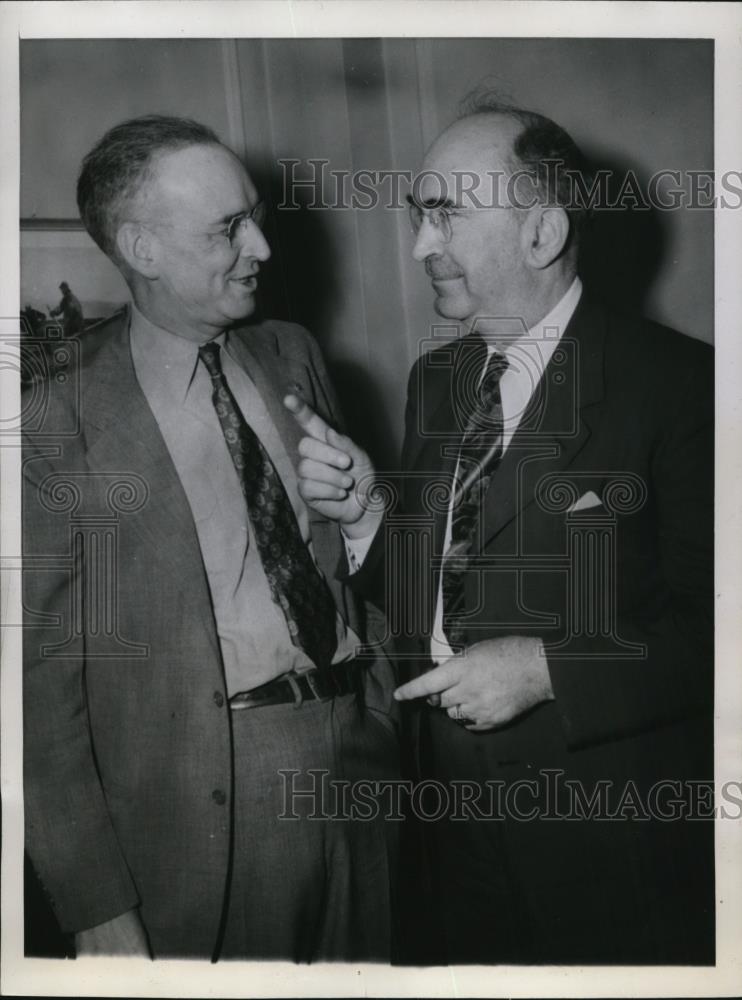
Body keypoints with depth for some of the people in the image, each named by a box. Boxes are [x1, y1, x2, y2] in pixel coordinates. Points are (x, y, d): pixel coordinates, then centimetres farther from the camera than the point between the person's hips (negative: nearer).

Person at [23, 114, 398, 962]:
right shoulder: (58, 427, -11)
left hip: (360, 760, 5)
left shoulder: (293, 355, 6)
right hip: (208, 807, -5)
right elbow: (45, 680, -10)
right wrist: (98, 908, -11)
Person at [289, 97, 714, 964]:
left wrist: (546, 671, -23)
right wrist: (366, 513, -8)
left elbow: (708, 625, -17)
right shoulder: (433, 379, 5)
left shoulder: (677, 381, -16)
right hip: (457, 815, 6)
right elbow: (423, 588, 10)